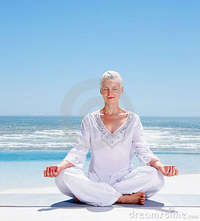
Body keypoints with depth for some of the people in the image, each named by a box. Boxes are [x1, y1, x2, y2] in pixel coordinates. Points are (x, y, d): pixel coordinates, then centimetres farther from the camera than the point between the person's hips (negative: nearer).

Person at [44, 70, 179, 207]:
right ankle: (124, 198, -24)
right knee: (64, 176, -29)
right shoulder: (90, 120, 9)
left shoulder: (133, 119, 9)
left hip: (125, 178, 1)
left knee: (155, 176, -30)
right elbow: (79, 151, 2)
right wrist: (61, 166, -18)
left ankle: (88, 195, -23)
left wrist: (159, 165, -20)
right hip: (95, 179, 0)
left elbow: (143, 151, 1)